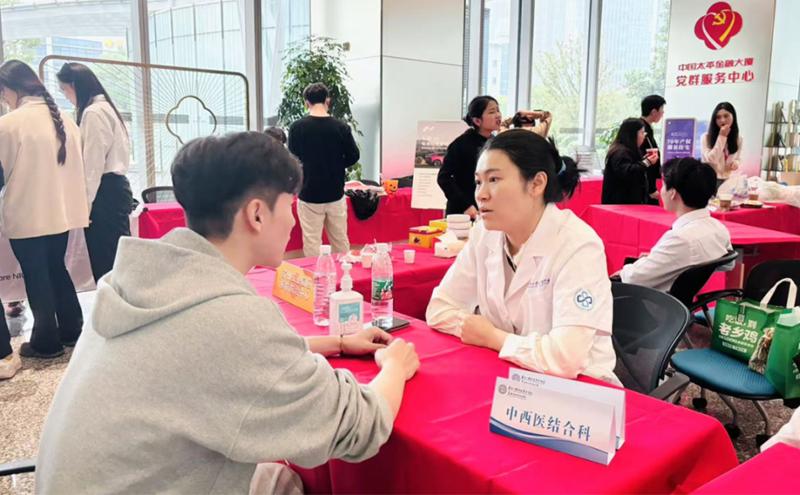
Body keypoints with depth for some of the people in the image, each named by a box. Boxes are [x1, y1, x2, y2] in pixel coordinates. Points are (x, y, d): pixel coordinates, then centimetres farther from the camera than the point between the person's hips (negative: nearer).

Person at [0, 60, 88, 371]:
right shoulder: (64, 119, 5)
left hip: (27, 215, -6)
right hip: (62, 211, 6)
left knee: (36, 276, 6)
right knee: (57, 269, 18)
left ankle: (46, 341, 16)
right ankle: (71, 330, 26)